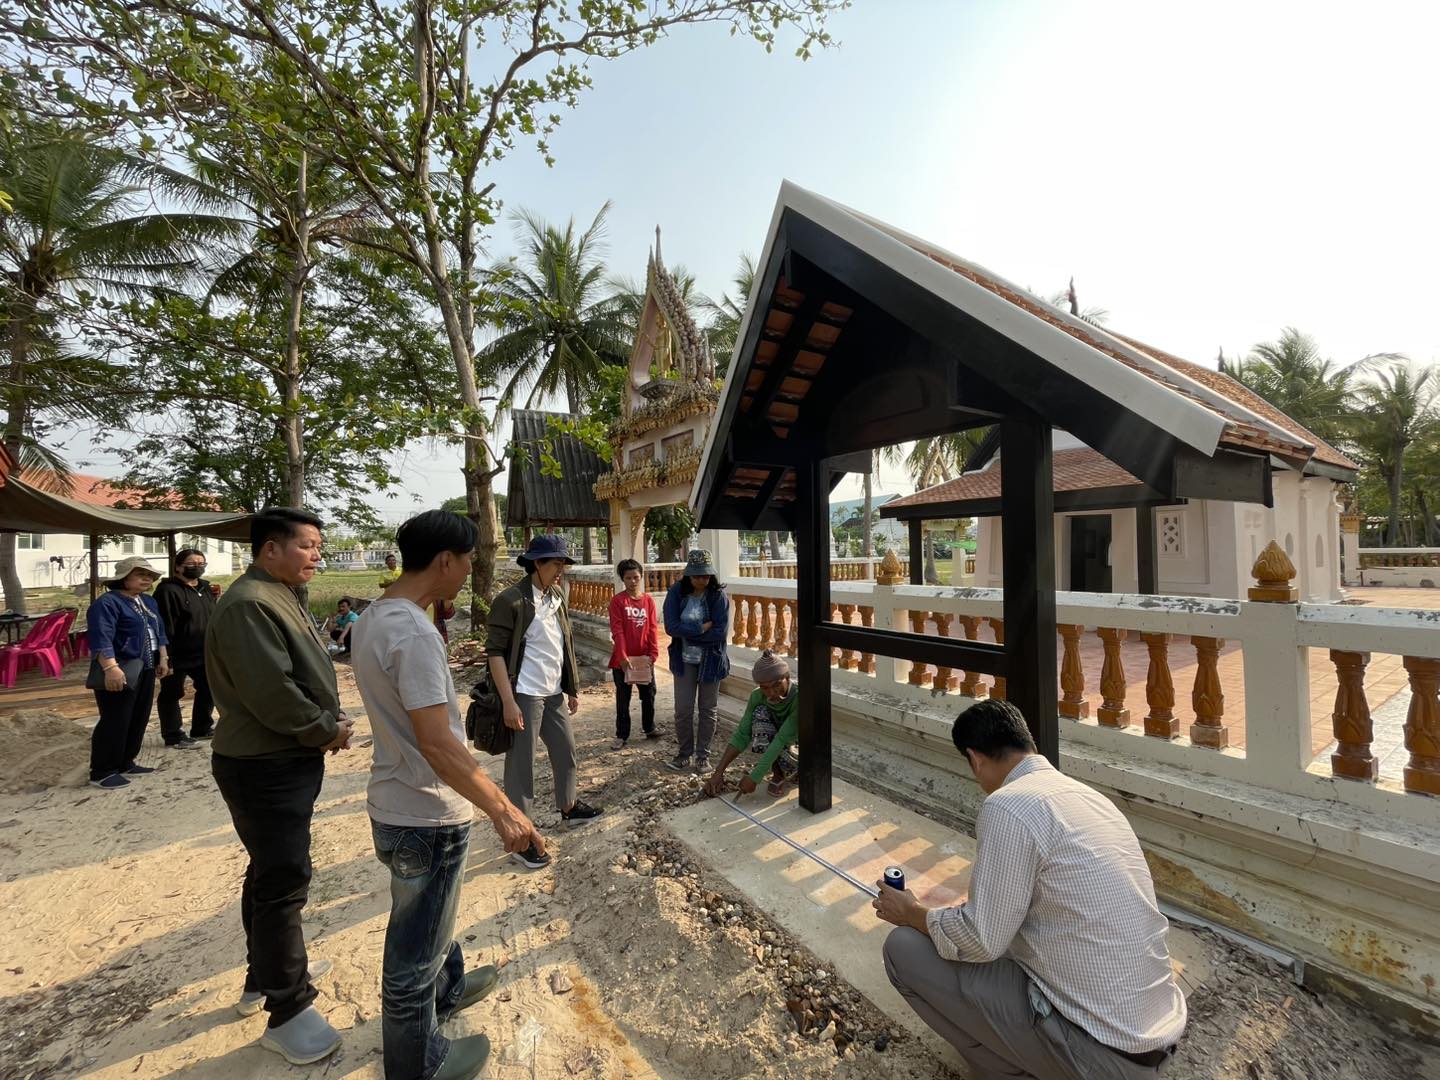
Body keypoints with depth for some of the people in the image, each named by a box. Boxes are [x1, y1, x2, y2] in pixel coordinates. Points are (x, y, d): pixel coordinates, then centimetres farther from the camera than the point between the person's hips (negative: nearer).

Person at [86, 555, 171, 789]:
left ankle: (126, 763, 25)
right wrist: (111, 668, -31)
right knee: (114, 722, -4)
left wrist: (163, 658, 14)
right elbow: (101, 638, -23)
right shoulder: (107, 602, -13)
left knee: (139, 719, 14)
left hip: (146, 670, 9)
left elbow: (159, 631, 20)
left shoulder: (148, 602, 14)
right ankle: (102, 772, 7)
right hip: (121, 671, -8)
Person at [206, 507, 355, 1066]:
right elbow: (273, 693, -27)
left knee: (271, 873, 22)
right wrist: (327, 731, -14)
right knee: (283, 880, -1)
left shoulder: (284, 597, 11)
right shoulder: (249, 605, -22)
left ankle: (265, 974, 41)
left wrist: (334, 716, 1)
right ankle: (287, 1011, 14)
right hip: (263, 767, -10)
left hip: (288, 758, 10)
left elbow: (309, 673, 15)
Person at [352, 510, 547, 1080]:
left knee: (427, 919, 31)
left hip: (397, 800, 9)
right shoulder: (414, 633, -29)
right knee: (415, 948, 14)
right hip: (427, 815, -9)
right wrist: (503, 810, -26)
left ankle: (447, 986, 55)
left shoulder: (373, 617, 1)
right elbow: (436, 743, -31)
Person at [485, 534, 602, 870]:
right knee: (521, 765, 5)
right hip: (524, 696, -8)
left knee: (565, 750, 20)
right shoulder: (510, 600, -16)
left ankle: (568, 808, 43)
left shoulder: (557, 597, 7)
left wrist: (572, 689, 15)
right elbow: (495, 653, -16)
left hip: (553, 693, 8)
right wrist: (508, 703, -20)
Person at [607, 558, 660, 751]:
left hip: (644, 657, 4)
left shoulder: (649, 600, 2)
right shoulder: (617, 601, -8)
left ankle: (649, 728, 34)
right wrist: (622, 656, -19)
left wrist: (653, 653, -8)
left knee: (649, 694, 16)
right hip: (623, 659, -3)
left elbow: (653, 629, 0)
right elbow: (617, 631, -13)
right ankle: (622, 735, 21)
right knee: (623, 699, 9)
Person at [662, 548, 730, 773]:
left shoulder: (718, 595, -14)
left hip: (711, 660, -1)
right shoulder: (677, 592, -9)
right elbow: (670, 626, -16)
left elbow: (720, 631, -20)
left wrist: (687, 631, -16)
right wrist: (701, 628, -20)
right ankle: (684, 752, 26)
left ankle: (703, 755, 27)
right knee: (683, 709, 5)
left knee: (708, 709, 11)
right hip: (684, 659, 1)